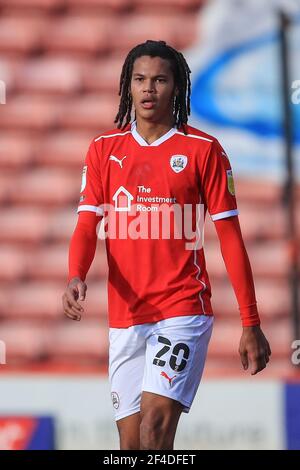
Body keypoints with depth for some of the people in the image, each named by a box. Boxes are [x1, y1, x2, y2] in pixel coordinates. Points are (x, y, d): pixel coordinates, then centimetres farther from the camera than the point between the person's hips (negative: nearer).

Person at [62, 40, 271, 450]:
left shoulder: (203, 150, 0)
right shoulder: (104, 149, 9)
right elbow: (87, 226, 4)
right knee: (130, 439, 5)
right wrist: (76, 277, -19)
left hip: (184, 310, -4)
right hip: (124, 316, 4)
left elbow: (230, 237, 1)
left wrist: (251, 324, -1)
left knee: (156, 422, -20)